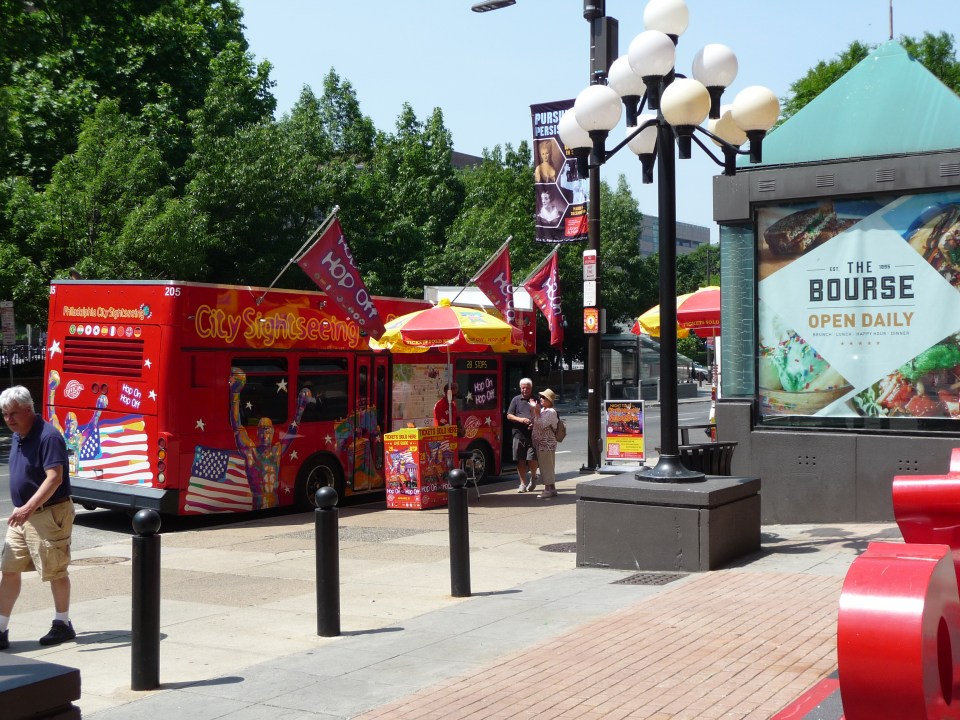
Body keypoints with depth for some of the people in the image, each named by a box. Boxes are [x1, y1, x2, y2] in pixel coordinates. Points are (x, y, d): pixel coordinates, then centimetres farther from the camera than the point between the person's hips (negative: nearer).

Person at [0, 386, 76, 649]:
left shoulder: (48, 436, -18)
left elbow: (54, 478, -26)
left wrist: (29, 508, -33)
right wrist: (21, 509, 19)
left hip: (49, 514, -9)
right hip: (22, 514, 9)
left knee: (55, 571, 4)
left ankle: (62, 625, 19)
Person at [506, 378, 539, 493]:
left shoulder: (535, 400, 8)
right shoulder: (516, 400, 9)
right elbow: (509, 415, 6)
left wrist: (535, 424, -10)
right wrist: (520, 419, -11)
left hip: (533, 435, -1)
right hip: (519, 434, 1)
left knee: (532, 459, -8)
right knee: (520, 460, 3)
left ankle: (533, 477, 20)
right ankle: (523, 484, 14)